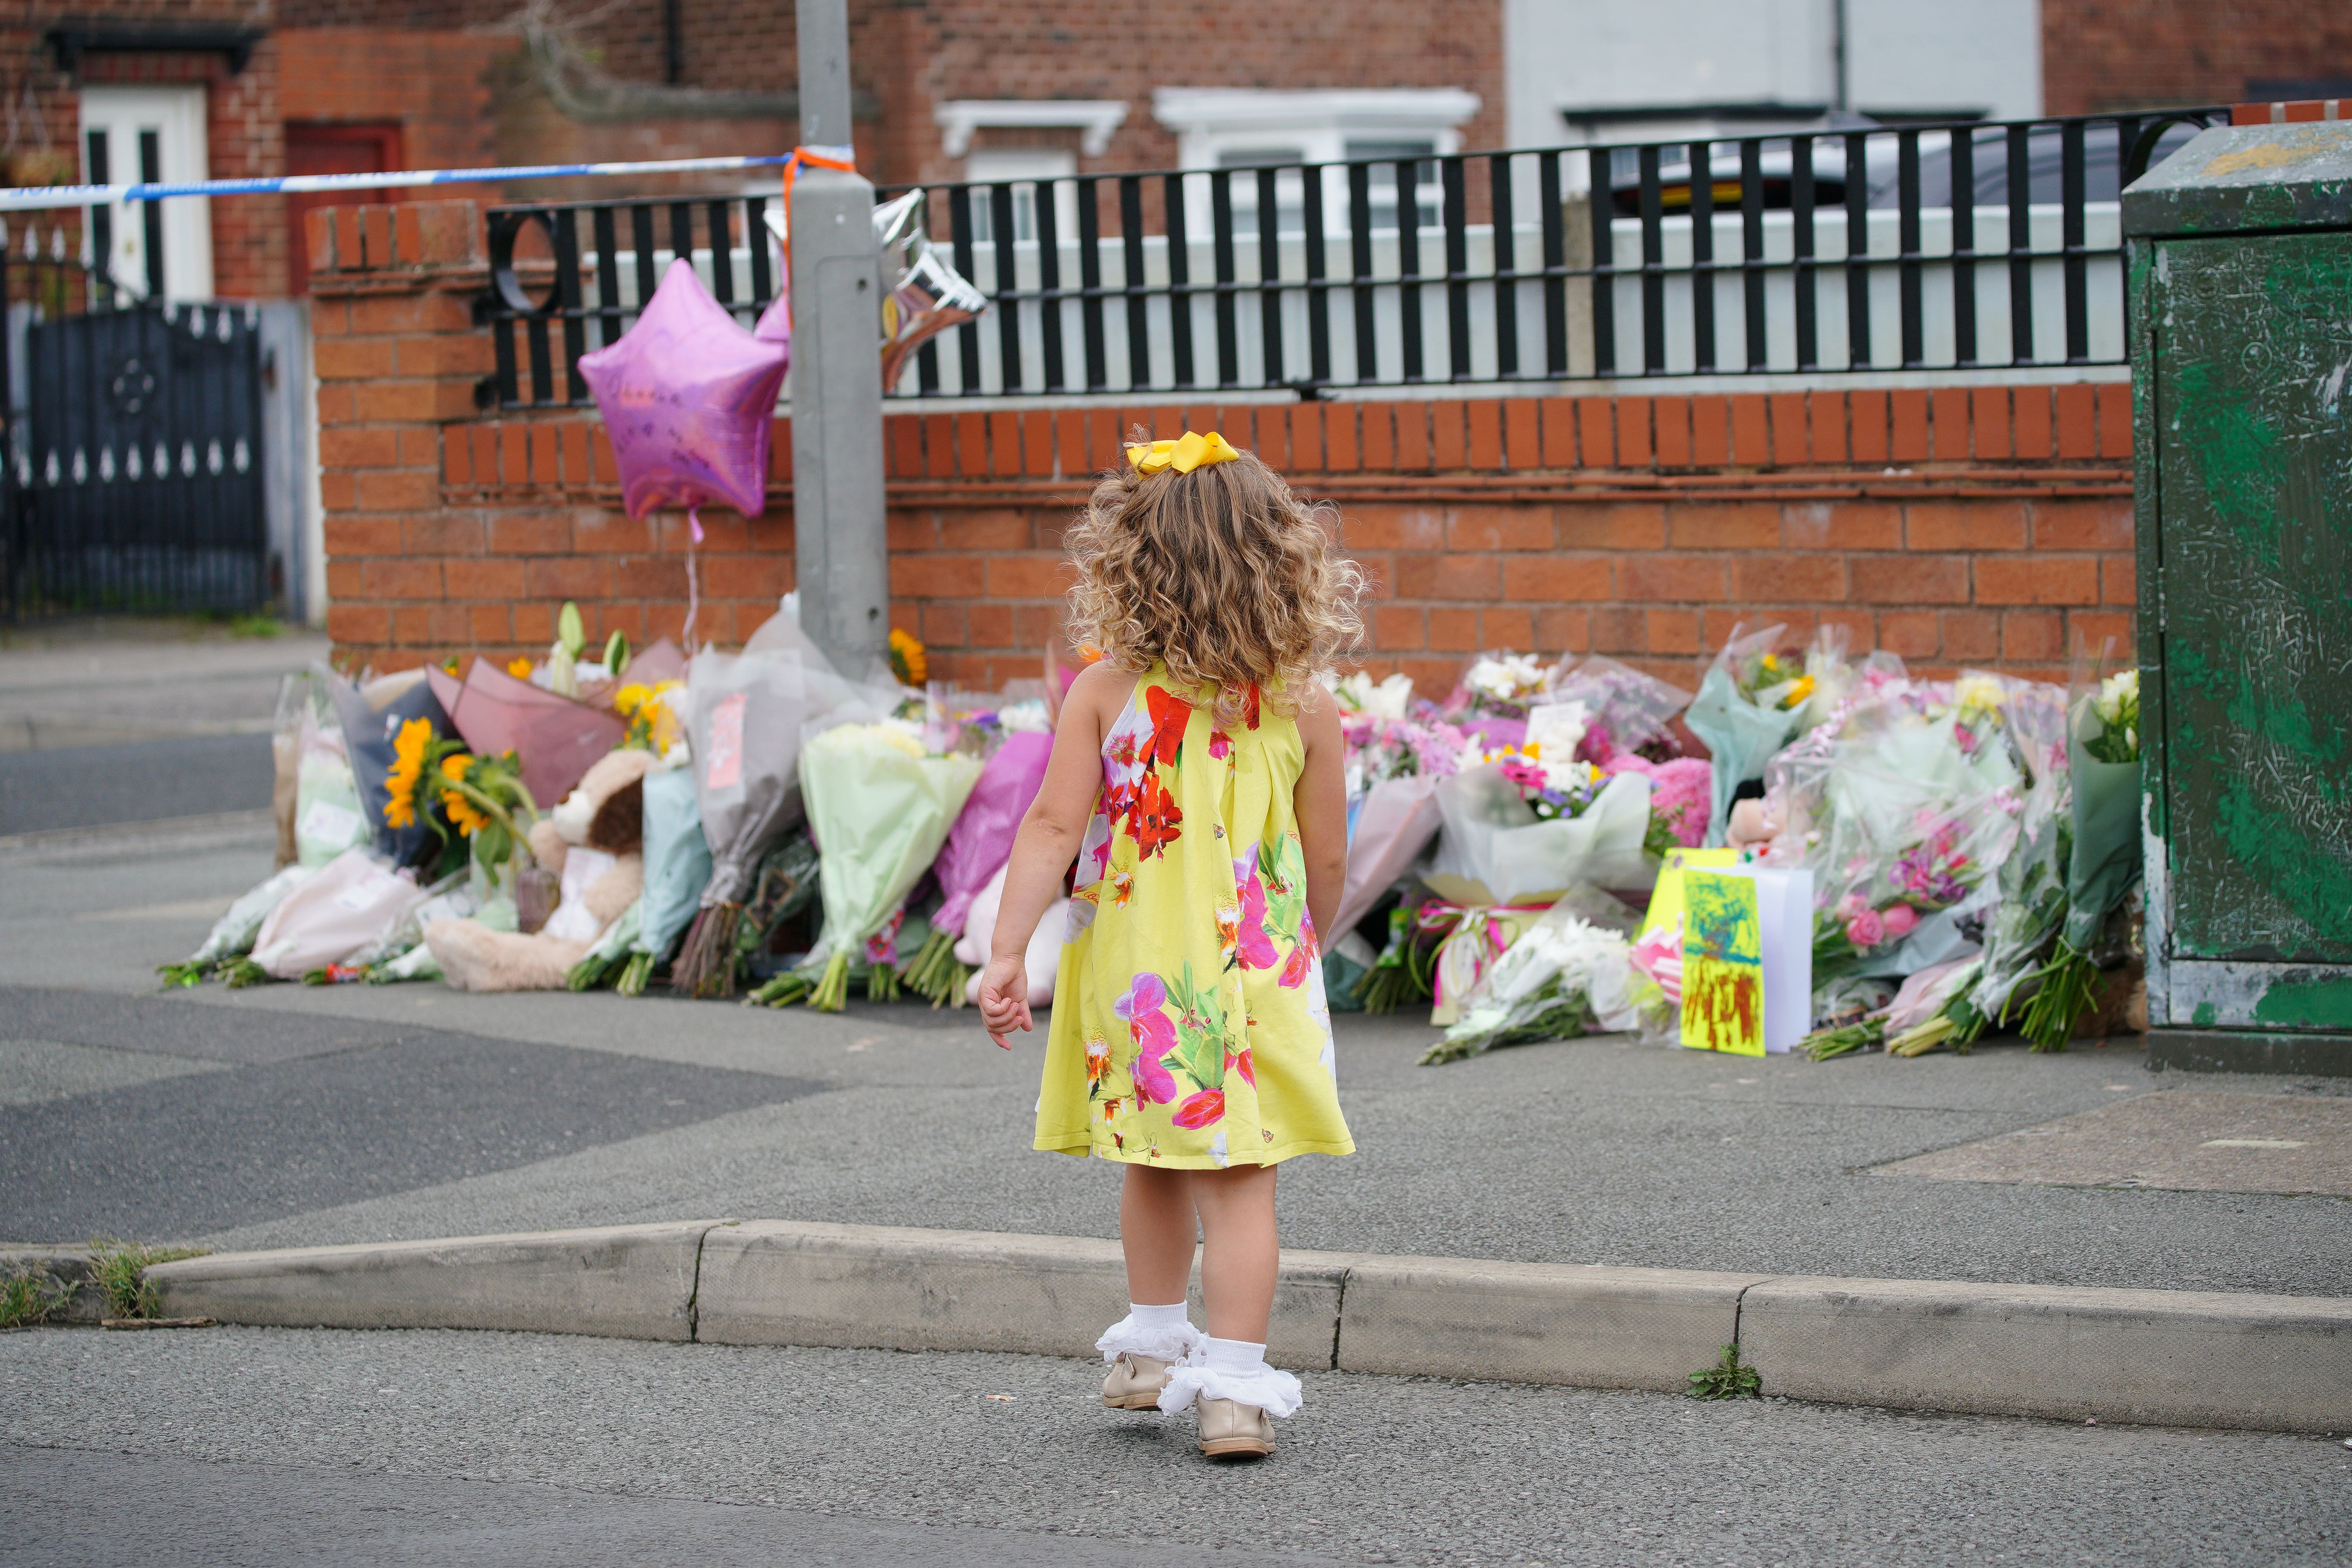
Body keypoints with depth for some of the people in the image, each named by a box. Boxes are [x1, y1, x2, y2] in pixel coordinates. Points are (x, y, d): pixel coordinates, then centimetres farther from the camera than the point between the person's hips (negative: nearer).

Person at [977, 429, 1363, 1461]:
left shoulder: (1107, 692, -8)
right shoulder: (1302, 707, -5)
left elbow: (1052, 828, -12)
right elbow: (1327, 860, 0)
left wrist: (1007, 952, -10)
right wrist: (1303, 948, 18)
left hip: (1134, 977, 1)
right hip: (1253, 977, -1)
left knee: (1156, 1166, 20)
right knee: (1240, 1180, 0)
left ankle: (1152, 1350, 34)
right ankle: (1233, 1390, -5)